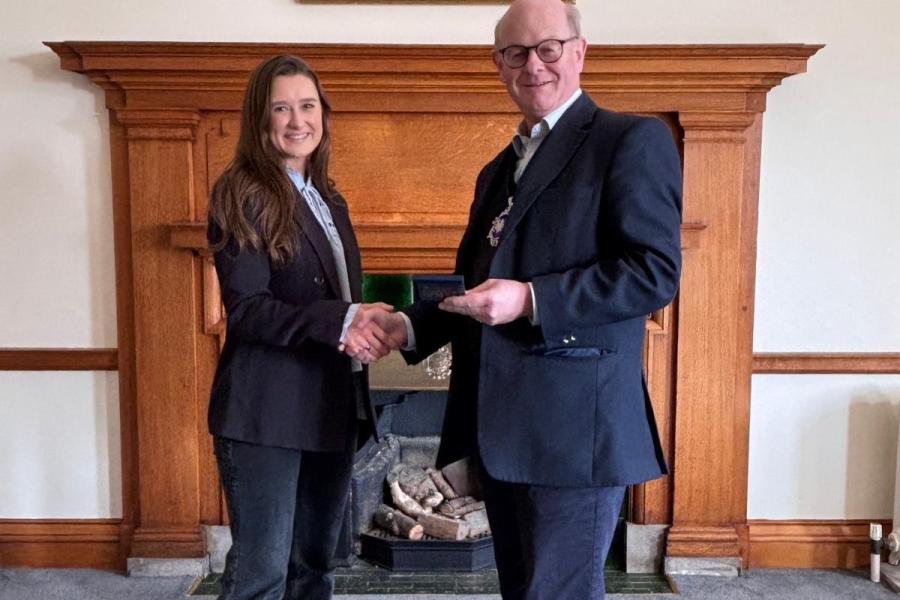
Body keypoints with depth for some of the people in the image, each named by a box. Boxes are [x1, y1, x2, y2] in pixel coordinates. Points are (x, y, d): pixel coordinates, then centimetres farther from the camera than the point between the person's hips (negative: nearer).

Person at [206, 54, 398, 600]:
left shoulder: (329, 200, 14)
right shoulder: (243, 194, -8)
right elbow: (246, 307, -17)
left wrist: (364, 328, -5)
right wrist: (338, 323, -28)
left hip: (331, 410, 7)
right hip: (267, 413, -7)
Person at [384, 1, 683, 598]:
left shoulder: (633, 140, -6)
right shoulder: (498, 170, 19)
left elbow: (656, 271, -16)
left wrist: (529, 300, -22)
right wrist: (410, 326, 7)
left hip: (574, 424, -8)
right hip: (501, 425, 8)